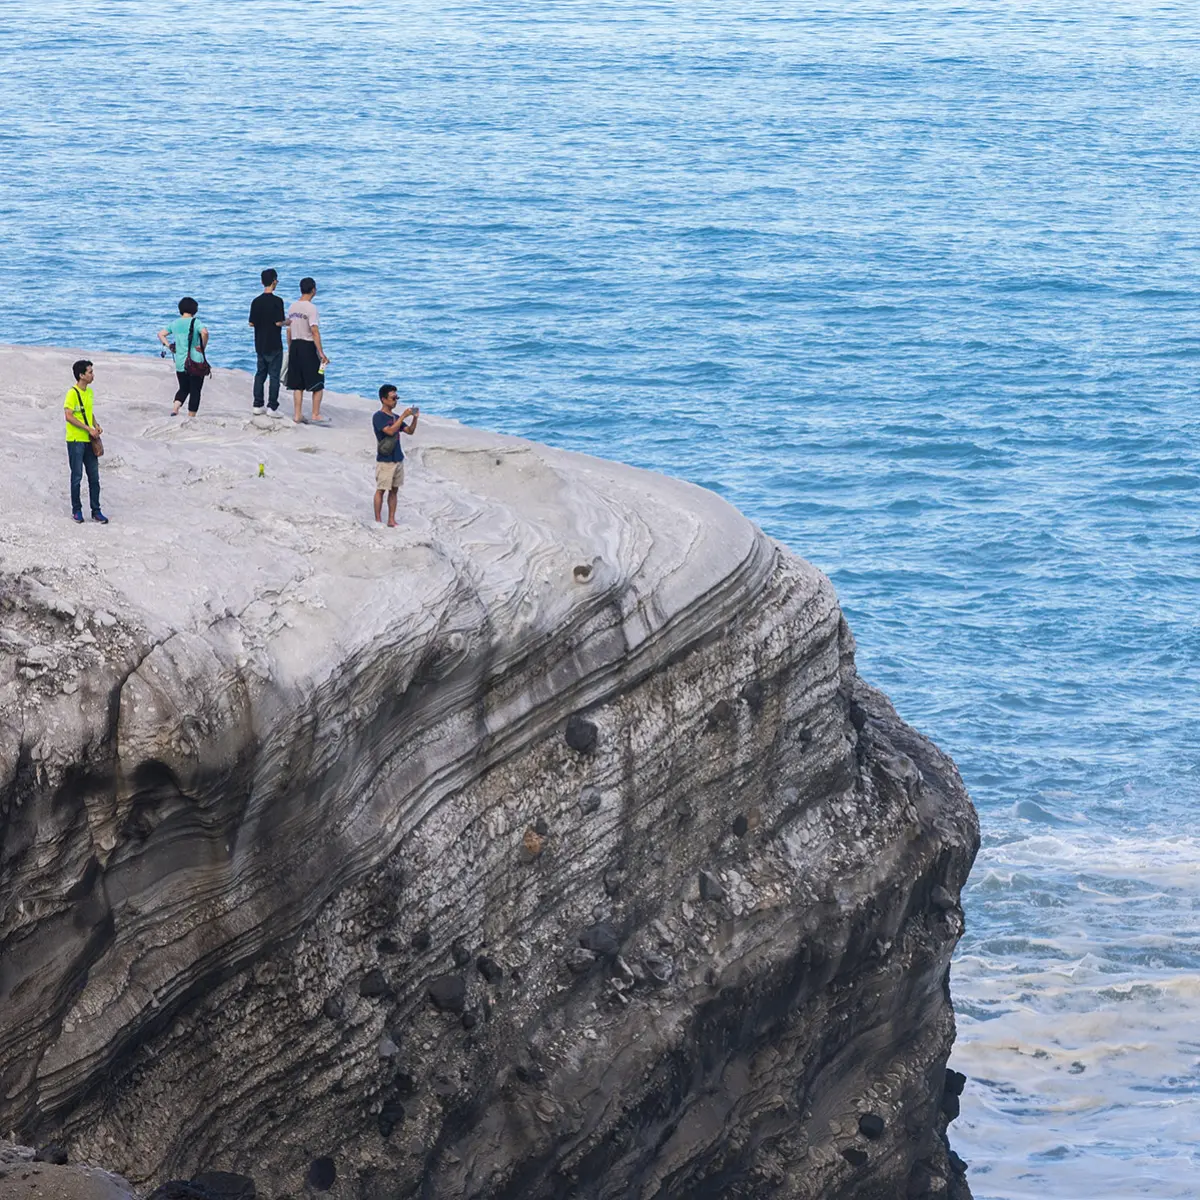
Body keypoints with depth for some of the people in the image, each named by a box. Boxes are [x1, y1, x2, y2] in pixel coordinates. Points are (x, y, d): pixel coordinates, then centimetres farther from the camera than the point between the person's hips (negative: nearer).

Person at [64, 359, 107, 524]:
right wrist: (88, 429, -20)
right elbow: (69, 416, -20)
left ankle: (96, 511, 11)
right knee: (77, 477, 2)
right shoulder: (72, 393, -15)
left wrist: (96, 425, 4)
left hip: (89, 441, 7)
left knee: (94, 477, 6)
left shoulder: (89, 392, 11)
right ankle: (76, 510, 13)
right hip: (76, 441, -7)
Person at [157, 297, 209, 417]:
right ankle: (191, 417, 6)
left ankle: (175, 409, -5)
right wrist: (203, 346, -15)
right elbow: (204, 332, -28)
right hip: (196, 362, -5)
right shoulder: (195, 322, -10)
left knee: (183, 389, 18)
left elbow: (160, 334, 12)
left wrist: (169, 346, 9)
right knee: (195, 391, 6)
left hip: (180, 363, 5)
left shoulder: (175, 323, 7)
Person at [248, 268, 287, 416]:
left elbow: (252, 323, 4)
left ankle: (257, 406, 12)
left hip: (260, 345, 5)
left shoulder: (256, 301, 2)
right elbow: (279, 322, -17)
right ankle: (272, 407, -1)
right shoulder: (277, 301, -14)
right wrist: (287, 322, 4)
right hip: (274, 345, -5)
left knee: (260, 374, 13)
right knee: (274, 376, 1)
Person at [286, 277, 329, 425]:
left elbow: (289, 331, 12)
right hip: (308, 346, -7)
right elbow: (315, 331, -19)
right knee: (318, 384, 4)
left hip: (295, 346, 7)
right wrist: (321, 353, -18)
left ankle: (298, 416, 11)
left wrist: (290, 349, 21)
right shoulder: (311, 308, -14)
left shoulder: (293, 307, 7)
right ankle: (316, 415, 4)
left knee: (298, 384, 10)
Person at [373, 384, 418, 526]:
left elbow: (410, 431, 13)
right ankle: (378, 520, 4)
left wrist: (415, 418, -3)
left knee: (394, 490, 9)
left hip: (398, 459, 7)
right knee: (381, 490, -1)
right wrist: (403, 416, -23)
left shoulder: (395, 417, 12)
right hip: (384, 460, -7)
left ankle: (391, 520, 14)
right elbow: (390, 431, -24)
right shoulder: (379, 417, -11)